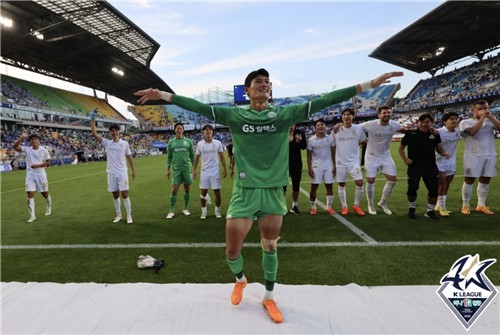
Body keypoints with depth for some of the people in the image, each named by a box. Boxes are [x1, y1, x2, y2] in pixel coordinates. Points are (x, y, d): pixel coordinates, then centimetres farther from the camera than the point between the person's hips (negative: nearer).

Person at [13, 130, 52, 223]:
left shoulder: (44, 150, -2)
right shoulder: (27, 149, 2)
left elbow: (48, 163, -1)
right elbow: (15, 147, -12)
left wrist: (37, 165, -16)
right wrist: (22, 137, -18)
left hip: (41, 175, -1)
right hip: (30, 175, 1)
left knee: (45, 194, 12)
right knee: (30, 195, -5)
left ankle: (49, 208, 38)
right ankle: (32, 216, -1)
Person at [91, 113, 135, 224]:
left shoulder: (125, 143, 1)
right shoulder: (107, 143, 3)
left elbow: (129, 157, 6)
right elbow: (94, 133, -4)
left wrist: (133, 170, 4)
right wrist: (92, 119, -7)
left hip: (122, 172, -2)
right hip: (111, 173, 2)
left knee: (125, 194, -3)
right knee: (115, 195, 10)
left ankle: (129, 216, 5)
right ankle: (118, 215, 21)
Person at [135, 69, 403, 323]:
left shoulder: (285, 114, 1)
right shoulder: (234, 115, -1)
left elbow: (323, 101, -2)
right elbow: (199, 107, -2)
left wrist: (370, 84, -2)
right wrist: (163, 95, -8)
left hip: (273, 192, 1)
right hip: (244, 192, -1)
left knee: (270, 248, 14)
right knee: (232, 252, 5)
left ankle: (269, 298, 37)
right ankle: (240, 280, 41)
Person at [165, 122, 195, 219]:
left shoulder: (188, 141, 5)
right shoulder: (171, 142, 7)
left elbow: (192, 155, 8)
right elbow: (169, 157, 11)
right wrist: (168, 169, 5)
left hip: (187, 169, 0)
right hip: (176, 169, 0)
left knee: (187, 189, 7)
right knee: (174, 190, -3)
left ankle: (185, 209, 21)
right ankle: (171, 211, 5)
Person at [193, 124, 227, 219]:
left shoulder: (218, 143, -2)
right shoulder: (199, 144, 0)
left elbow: (221, 157, 3)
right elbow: (197, 158, 8)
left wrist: (224, 169, -1)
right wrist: (194, 170, 5)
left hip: (215, 172, -1)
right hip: (204, 172, 1)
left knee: (217, 192, 3)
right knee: (203, 192, 6)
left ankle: (217, 211, 20)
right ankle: (203, 211, 21)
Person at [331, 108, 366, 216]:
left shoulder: (358, 128, -4)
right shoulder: (336, 131, -3)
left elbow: (364, 142, 11)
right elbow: (333, 148, 5)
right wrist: (333, 164, 6)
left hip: (354, 161, 0)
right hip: (340, 162, 1)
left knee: (360, 183, -9)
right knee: (341, 185, 7)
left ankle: (356, 205, 11)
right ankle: (344, 207, 22)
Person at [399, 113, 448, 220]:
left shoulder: (435, 134, 2)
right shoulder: (410, 133, -6)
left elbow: (439, 148, 13)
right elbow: (401, 148, 4)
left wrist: (444, 153, -10)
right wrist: (405, 159, -10)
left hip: (431, 167, 3)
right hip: (414, 166, -3)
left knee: (434, 189, 1)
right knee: (412, 188, -7)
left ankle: (430, 211, 23)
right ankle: (411, 208, 20)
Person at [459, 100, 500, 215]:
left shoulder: (490, 121, 12)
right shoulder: (465, 122, -2)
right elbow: (473, 132, -21)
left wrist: (490, 117, -9)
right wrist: (482, 118, -14)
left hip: (490, 155, 5)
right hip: (473, 155, -5)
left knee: (485, 180, 9)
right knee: (469, 180, 0)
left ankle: (481, 205, 18)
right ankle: (465, 205, 9)